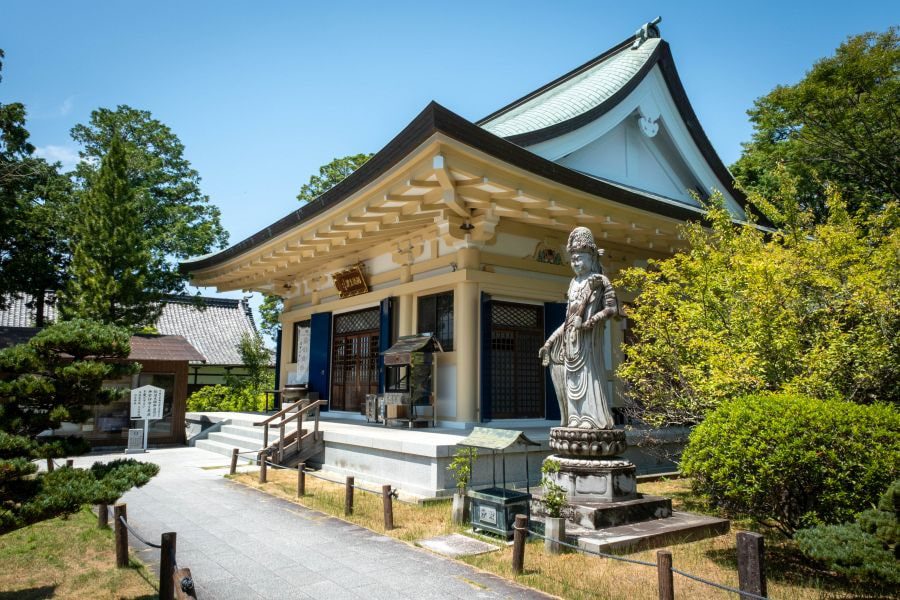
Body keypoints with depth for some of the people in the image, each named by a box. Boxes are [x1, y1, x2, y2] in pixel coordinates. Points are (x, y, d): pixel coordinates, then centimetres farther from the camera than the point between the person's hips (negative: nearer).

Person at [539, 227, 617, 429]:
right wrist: (549, 342, 15)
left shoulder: (599, 280, -1)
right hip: (571, 337, 7)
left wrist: (589, 322, -19)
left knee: (589, 372, -9)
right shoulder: (574, 283, 17)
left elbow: (612, 308, -9)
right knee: (571, 376, 4)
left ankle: (592, 417, -5)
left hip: (588, 337, -7)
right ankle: (576, 417, 9)